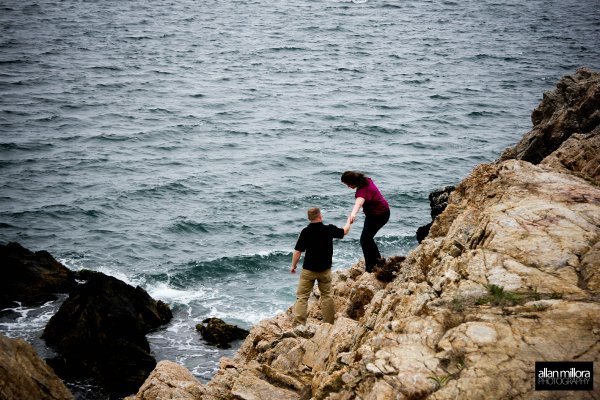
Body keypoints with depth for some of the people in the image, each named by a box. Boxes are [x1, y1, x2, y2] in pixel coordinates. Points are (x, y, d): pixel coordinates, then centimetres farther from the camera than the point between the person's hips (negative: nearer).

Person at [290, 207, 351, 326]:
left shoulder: (305, 232, -12)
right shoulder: (329, 229, -7)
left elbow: (298, 251, -10)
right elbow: (345, 231, 13)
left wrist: (293, 266, 5)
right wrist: (349, 220, 32)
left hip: (308, 269, -2)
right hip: (325, 269, 2)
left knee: (302, 297, 0)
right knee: (326, 295, 16)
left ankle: (299, 324, -7)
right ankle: (329, 322, 20)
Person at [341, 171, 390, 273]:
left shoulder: (364, 190, -36)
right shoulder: (366, 180, -7)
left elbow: (359, 202, -57)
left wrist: (353, 213, -75)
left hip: (378, 215, -10)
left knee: (364, 240, -10)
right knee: (368, 237, 23)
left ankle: (369, 269, -8)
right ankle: (377, 258, 41)